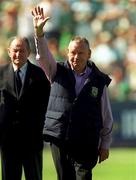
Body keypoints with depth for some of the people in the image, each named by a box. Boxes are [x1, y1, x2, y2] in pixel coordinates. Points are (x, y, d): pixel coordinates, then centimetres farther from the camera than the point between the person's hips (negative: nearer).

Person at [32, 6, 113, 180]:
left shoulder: (99, 81, 3)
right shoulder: (58, 73, 6)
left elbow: (106, 116, 6)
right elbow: (43, 55, -12)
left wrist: (105, 145, 5)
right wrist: (39, 32, -29)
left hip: (86, 143, -1)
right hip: (59, 139, 1)